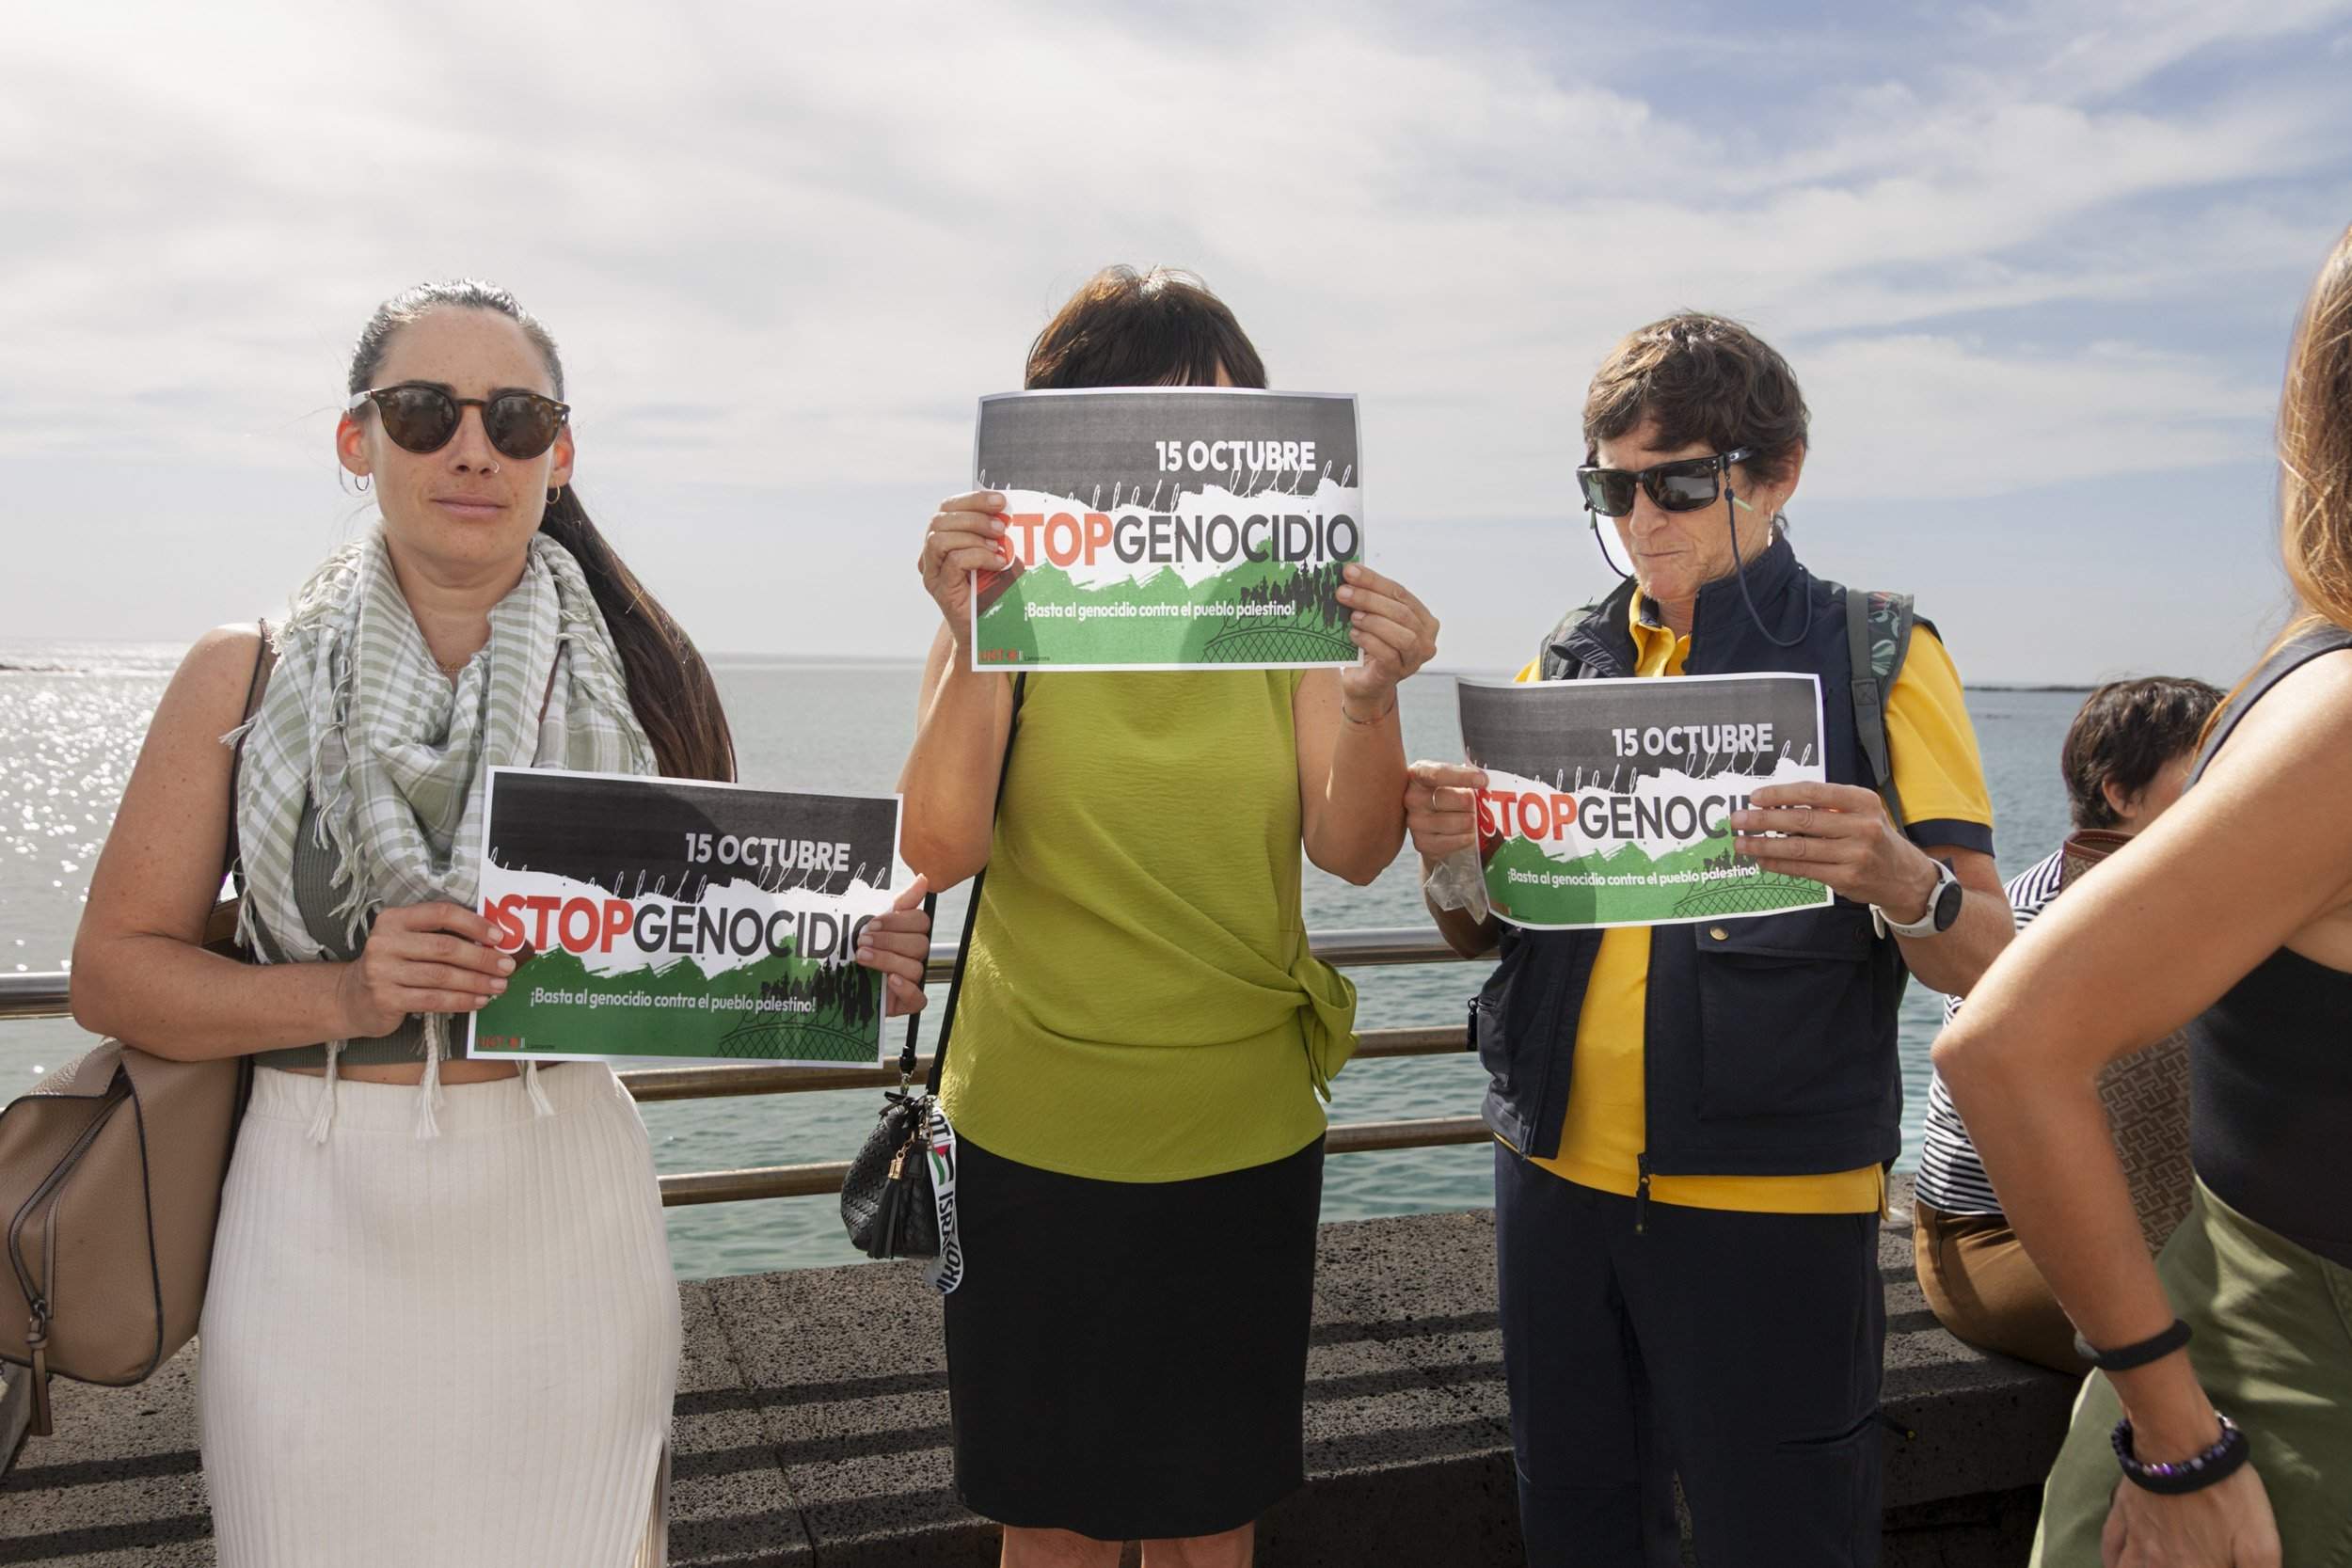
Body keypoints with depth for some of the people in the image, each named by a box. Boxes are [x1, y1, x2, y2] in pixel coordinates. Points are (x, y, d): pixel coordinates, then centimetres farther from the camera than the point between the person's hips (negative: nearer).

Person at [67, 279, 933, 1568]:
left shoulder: (638, 679, 3)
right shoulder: (250, 676, 0)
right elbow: (110, 972, 0)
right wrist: (347, 992, -16)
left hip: (567, 1216, 1)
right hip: (323, 1227, 0)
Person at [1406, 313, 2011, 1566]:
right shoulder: (1567, 665, 9)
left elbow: (1987, 962, -6)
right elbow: (1479, 935, 14)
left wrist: (1902, 883, -29)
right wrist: (1451, 862, -9)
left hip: (1773, 1208, -4)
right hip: (1556, 1180, 4)